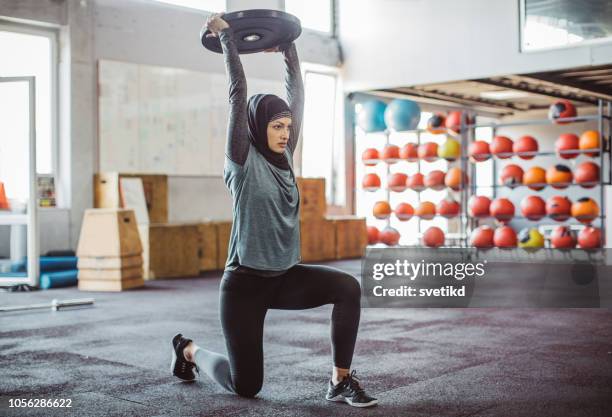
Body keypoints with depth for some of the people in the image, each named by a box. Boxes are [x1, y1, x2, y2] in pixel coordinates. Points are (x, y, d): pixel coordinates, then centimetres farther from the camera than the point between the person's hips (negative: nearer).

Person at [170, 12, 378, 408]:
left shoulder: (284, 157, 5)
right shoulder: (242, 160, -11)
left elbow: (298, 94, 6)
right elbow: (238, 92, -15)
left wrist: (288, 47, 11)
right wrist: (226, 36, -11)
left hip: (285, 277, 6)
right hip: (245, 282, -6)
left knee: (348, 287, -22)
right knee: (246, 386, 2)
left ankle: (341, 381, -11)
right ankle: (190, 350, 33)